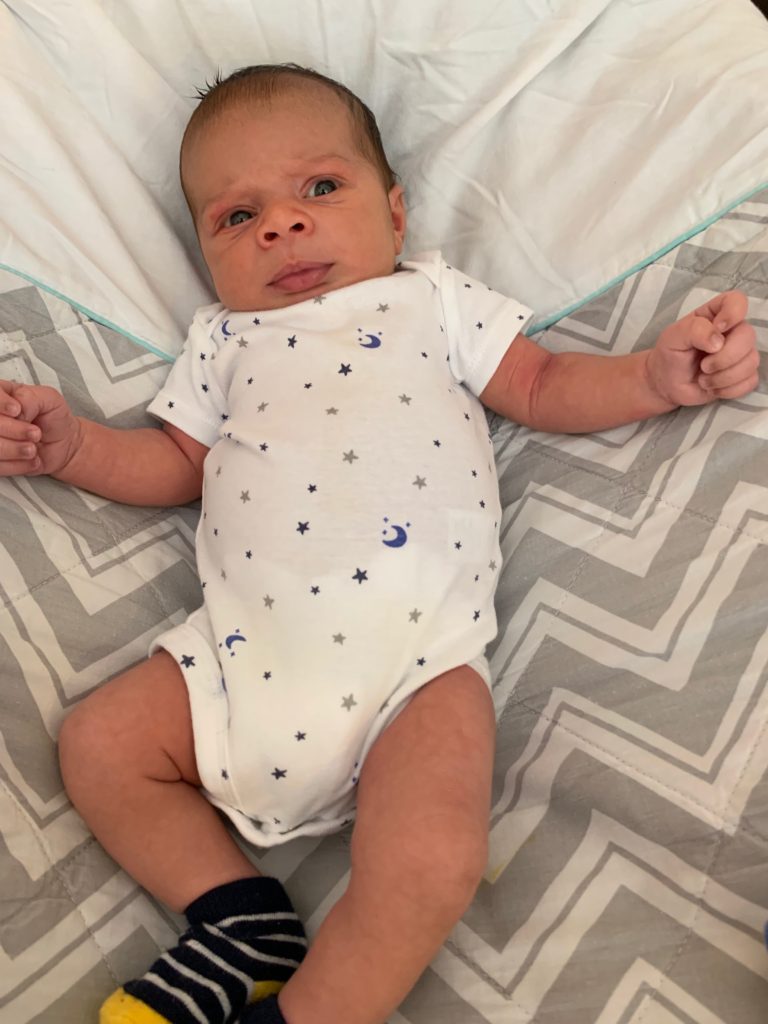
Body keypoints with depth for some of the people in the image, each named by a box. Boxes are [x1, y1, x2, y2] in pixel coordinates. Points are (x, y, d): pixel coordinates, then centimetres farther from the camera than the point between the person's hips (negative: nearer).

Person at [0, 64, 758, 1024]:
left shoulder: (434, 296, 16)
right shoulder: (220, 337, 23)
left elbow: (544, 387, 14)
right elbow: (176, 463, 23)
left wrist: (658, 373, 0)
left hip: (418, 653, -3)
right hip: (245, 647, 4)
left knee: (434, 862, -23)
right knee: (95, 742, -4)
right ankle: (245, 920, 5)